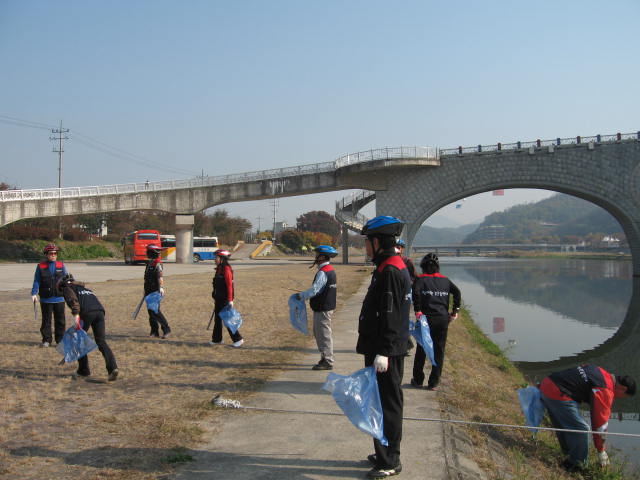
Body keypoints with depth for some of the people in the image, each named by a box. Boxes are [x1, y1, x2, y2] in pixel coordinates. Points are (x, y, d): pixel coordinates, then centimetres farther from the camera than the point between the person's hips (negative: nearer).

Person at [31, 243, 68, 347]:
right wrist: (34, 294, -9)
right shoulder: (41, 266, 1)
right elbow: (36, 281, 2)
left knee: (60, 320, 6)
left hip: (59, 298, 1)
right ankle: (46, 340, 16)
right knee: (46, 320, 6)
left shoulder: (61, 266, 5)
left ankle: (60, 339, 15)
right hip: (46, 299, -1)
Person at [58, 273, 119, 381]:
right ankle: (113, 367, -18)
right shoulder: (84, 287, 39)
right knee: (101, 342, 1)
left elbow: (73, 300, -4)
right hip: (100, 310, 6)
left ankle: (84, 370, 19)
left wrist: (76, 315, -17)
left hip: (87, 312, -6)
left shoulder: (67, 288, 19)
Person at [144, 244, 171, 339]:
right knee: (150, 311, 9)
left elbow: (160, 276, -27)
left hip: (155, 292, -9)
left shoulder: (157, 264, -14)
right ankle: (154, 332, 15)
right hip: (149, 291, 9)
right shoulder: (149, 263, 15)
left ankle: (166, 329, 1)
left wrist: (161, 287, -39)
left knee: (156, 311, -11)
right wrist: (145, 290, 29)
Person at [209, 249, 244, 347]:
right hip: (219, 299, 10)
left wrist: (230, 300, -24)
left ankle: (238, 339, 2)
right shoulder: (219, 269, 13)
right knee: (218, 319, 14)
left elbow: (229, 285, -21)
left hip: (225, 299, -10)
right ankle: (217, 339, 22)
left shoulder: (226, 269, -17)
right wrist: (216, 299, 22)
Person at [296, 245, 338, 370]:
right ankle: (326, 359, 26)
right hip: (327, 307, 10)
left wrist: (301, 296, -12)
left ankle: (327, 362, 3)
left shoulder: (323, 273, -20)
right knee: (318, 333, 19)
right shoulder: (330, 270, 12)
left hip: (322, 309, -10)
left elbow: (315, 290, -24)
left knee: (324, 334, -3)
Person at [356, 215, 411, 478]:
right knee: (384, 403, 18)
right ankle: (385, 455, 30)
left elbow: (390, 316, -23)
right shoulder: (392, 267, 15)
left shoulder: (390, 271, -18)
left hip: (386, 353, -11)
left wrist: (383, 352, -24)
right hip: (383, 349, 11)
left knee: (387, 405, -2)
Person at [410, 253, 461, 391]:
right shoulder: (445, 280, 11)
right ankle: (433, 383, 11)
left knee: (421, 350, 11)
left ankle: (418, 380, 20)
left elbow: (416, 292, -19)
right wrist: (455, 311, 4)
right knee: (439, 351, 9)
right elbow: (457, 292, 2)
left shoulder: (421, 279, 0)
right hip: (443, 319, 2)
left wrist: (417, 311, -15)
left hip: (426, 318, -2)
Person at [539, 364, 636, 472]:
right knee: (581, 429, 0)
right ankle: (577, 465, 13)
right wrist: (601, 451, 10)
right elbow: (600, 421, -2)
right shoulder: (605, 391, -7)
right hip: (557, 395, -10)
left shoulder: (601, 372, 19)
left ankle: (569, 453, 42)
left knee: (562, 424, 26)